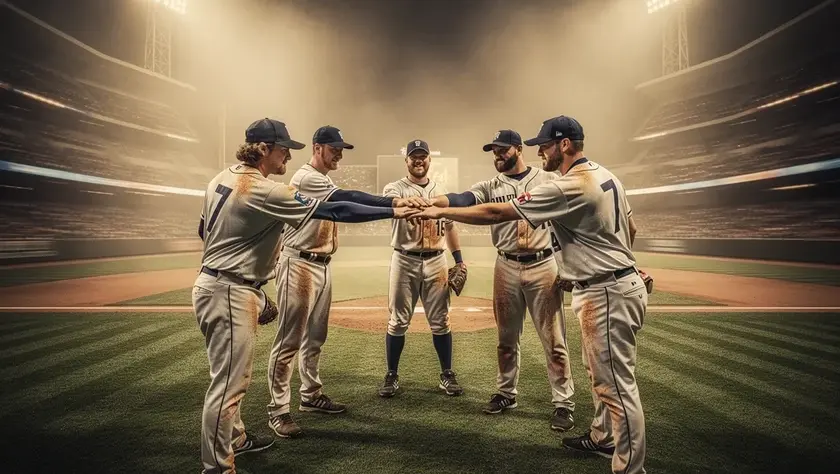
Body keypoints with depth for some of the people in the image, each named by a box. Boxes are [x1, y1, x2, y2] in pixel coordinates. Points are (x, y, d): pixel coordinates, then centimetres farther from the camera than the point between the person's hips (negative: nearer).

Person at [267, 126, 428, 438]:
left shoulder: (325, 181, 18)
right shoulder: (307, 178, -17)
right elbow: (348, 199, -31)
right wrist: (395, 203, -39)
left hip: (322, 265, 10)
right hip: (300, 265, -10)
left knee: (315, 337, 17)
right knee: (290, 340, -5)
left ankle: (311, 395, 30)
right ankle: (278, 410, 3)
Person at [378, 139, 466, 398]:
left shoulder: (441, 190, 11)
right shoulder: (395, 188, -3)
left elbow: (449, 226, 17)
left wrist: (459, 260, 12)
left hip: (435, 261, 3)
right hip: (404, 261, -3)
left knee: (440, 321, 8)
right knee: (398, 321, 4)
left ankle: (447, 375, 19)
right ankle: (392, 376, 17)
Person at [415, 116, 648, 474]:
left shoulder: (568, 188, -21)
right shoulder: (605, 175, 9)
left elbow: (496, 214, -20)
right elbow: (630, 227, 18)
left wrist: (441, 212, -12)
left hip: (606, 294, -11)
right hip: (617, 282, 11)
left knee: (616, 383, -2)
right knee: (600, 372, 24)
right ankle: (602, 438, 41)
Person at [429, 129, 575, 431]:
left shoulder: (549, 180, 1)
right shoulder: (490, 187, 4)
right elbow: (461, 201, -15)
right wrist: (430, 202, -35)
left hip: (543, 266, -2)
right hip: (507, 268, 3)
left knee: (553, 340, 2)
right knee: (507, 339, 13)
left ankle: (563, 403, 12)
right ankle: (506, 394, 28)